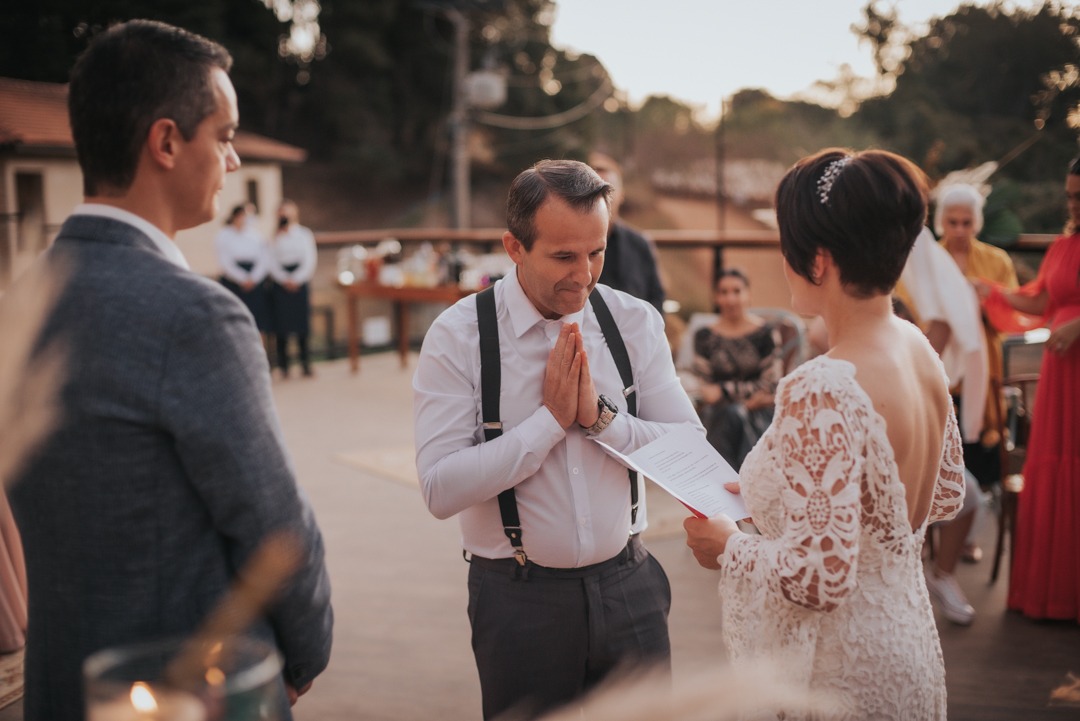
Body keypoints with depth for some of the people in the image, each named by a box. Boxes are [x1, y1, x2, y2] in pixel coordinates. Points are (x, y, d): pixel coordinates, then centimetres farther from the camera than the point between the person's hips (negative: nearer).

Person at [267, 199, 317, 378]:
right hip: (280, 283, 0)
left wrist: (296, 279, -10)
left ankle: (305, 363, 3)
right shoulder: (275, 237, 8)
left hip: (301, 281, 0)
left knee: (302, 321, -1)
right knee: (282, 323, -3)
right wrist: (285, 279, -12)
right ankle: (283, 365, 1)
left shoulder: (305, 234, 9)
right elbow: (272, 262, 2)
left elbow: (310, 260, 3)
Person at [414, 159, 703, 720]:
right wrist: (551, 417, -20)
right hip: (519, 596, -2)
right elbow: (441, 490, -18)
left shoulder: (635, 322, -2)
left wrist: (600, 416, -19)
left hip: (627, 585, 3)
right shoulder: (458, 336, -12)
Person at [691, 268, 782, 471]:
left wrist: (724, 391, -8)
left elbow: (770, 386, -2)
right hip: (718, 414, 1)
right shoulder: (705, 336, 8)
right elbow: (705, 388, 3)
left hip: (759, 415, -1)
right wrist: (750, 393, -9)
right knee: (731, 416, -33)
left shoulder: (766, 333, 3)